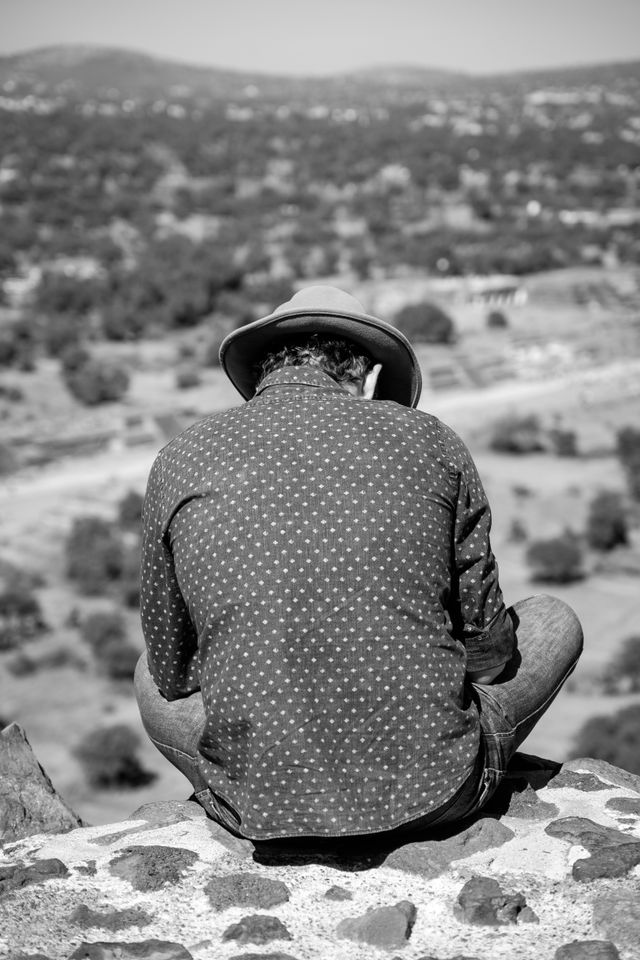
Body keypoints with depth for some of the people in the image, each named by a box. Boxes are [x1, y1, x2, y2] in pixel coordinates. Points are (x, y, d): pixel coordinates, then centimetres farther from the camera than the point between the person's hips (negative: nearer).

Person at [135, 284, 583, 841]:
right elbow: (488, 649, 5)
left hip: (261, 803, 1)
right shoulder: (428, 439, 1)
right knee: (554, 622, 25)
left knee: (151, 679, 34)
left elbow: (173, 672, 9)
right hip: (432, 795, -1)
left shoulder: (181, 461, 3)